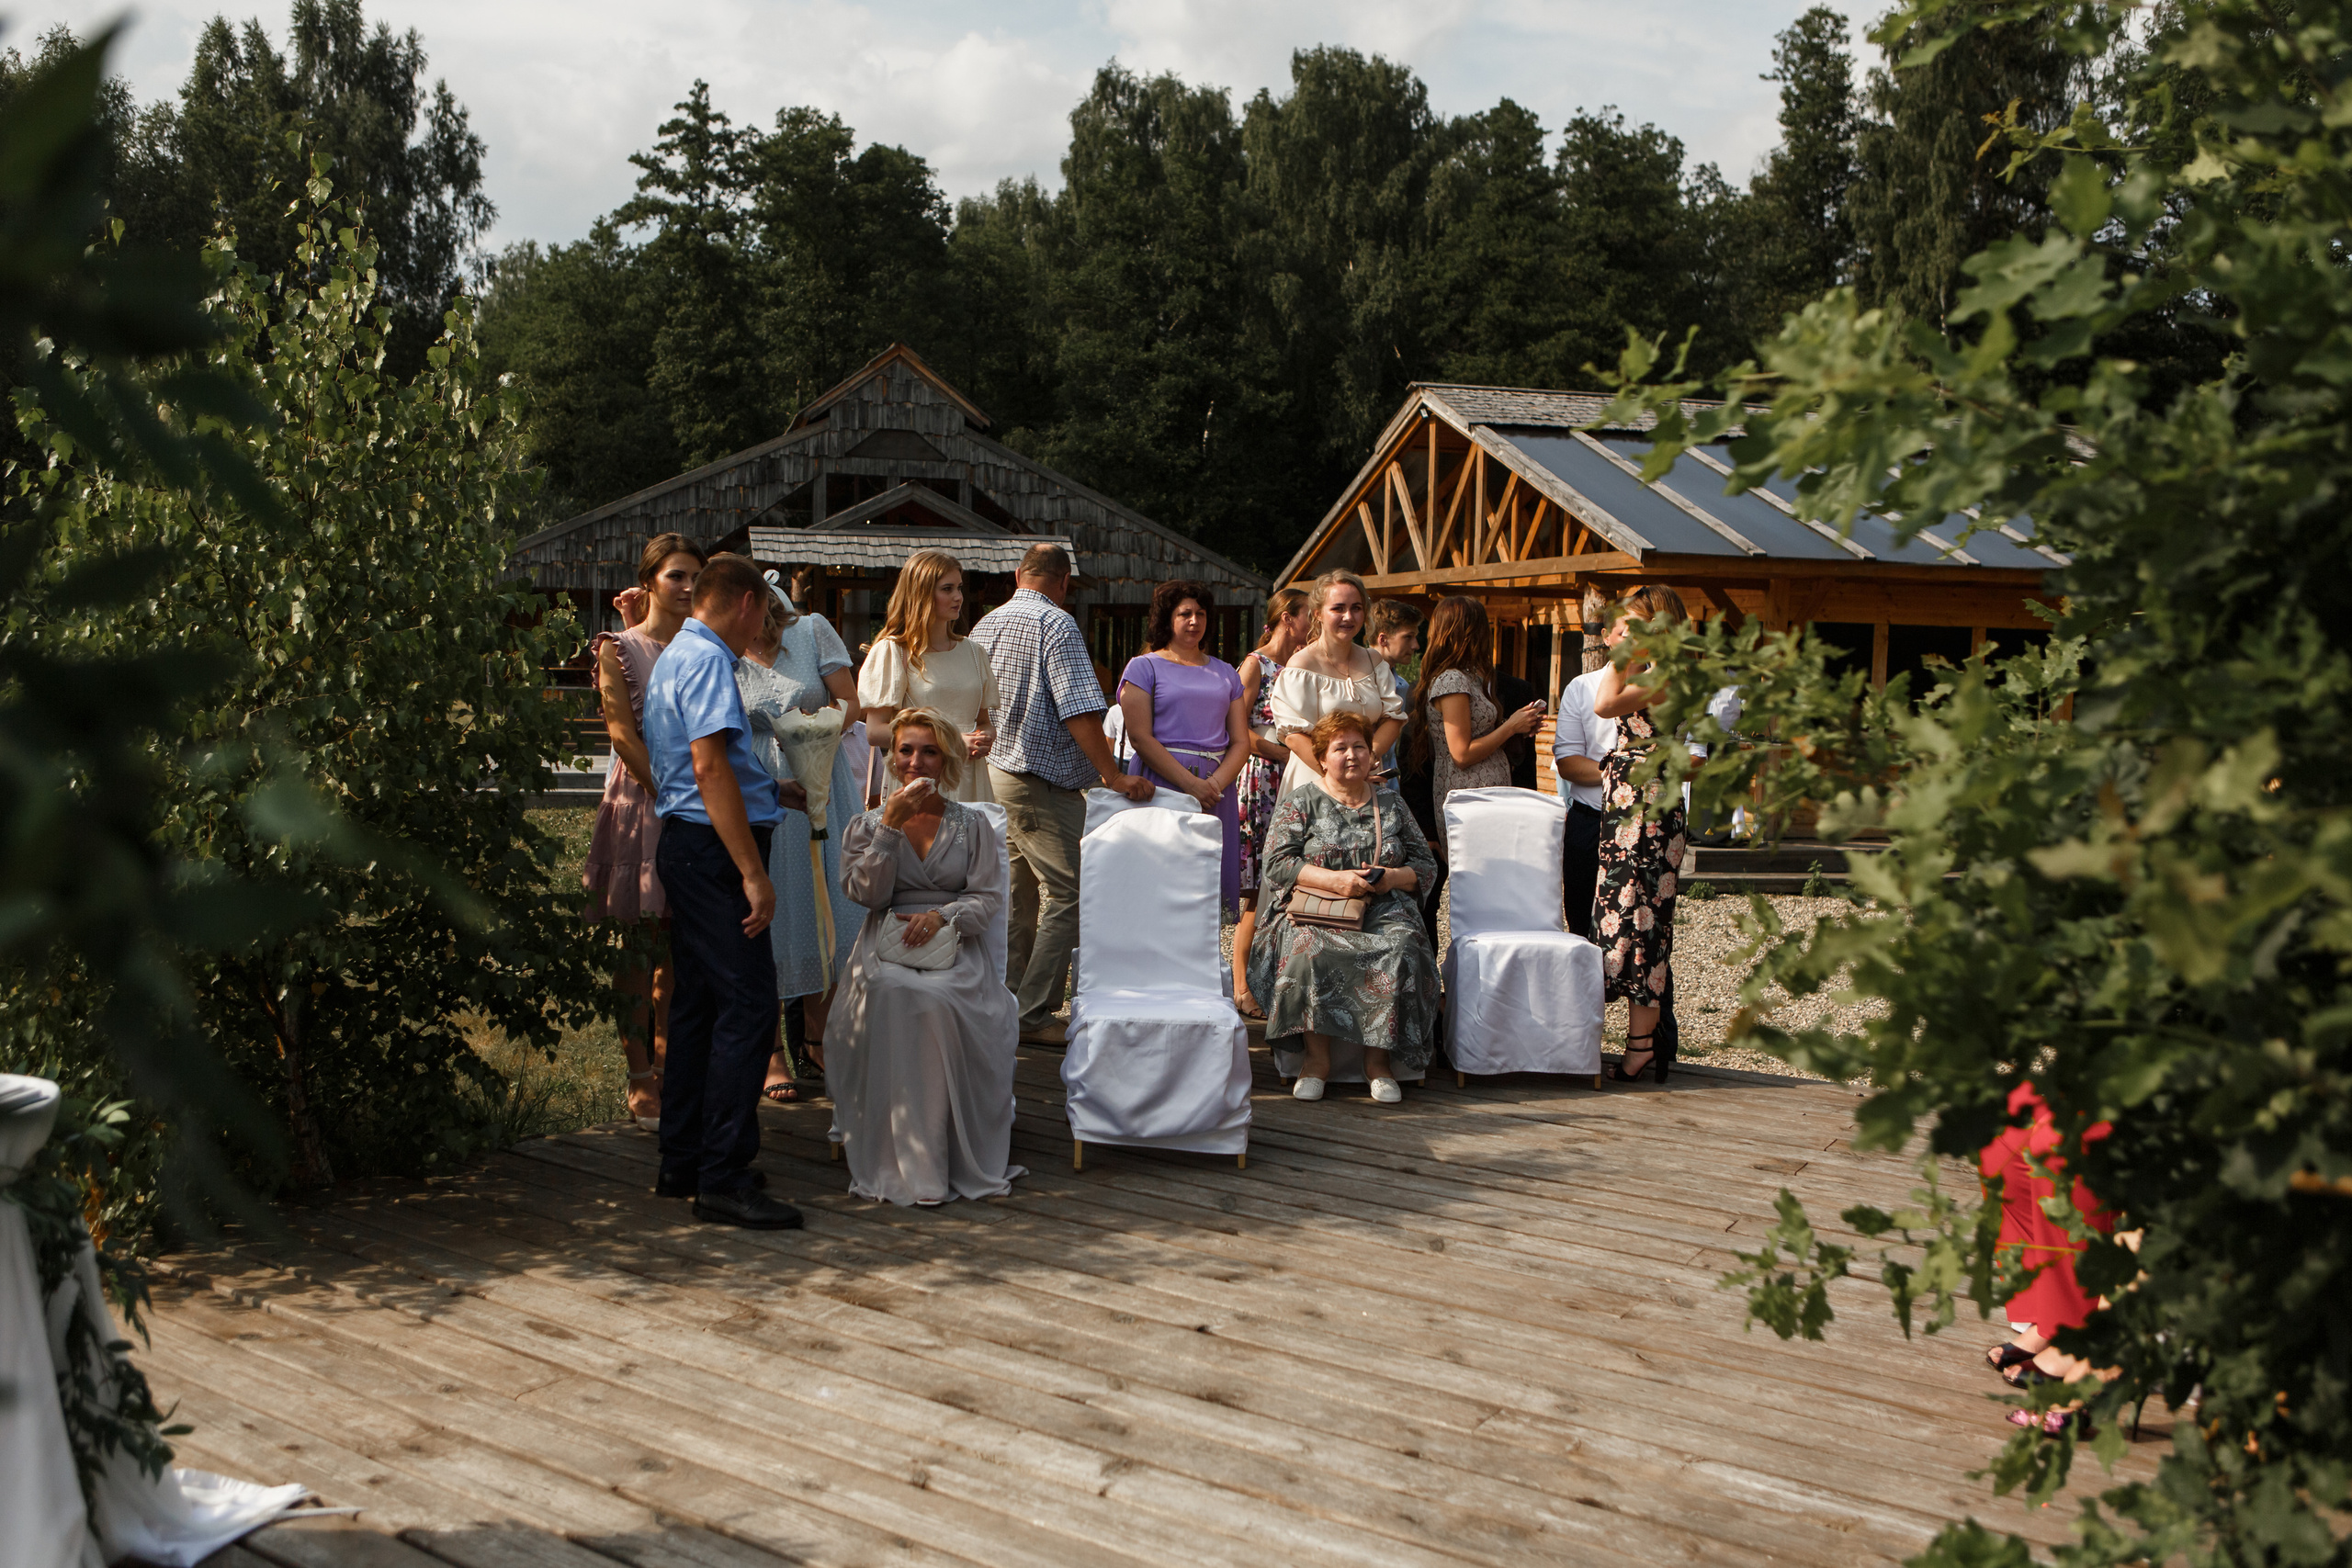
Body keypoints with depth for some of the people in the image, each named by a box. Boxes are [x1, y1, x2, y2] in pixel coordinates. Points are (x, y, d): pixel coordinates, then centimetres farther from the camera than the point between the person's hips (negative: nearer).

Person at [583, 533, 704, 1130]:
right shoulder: (619, 649, 1)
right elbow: (623, 733, -7)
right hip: (641, 803, -4)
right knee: (641, 948, -3)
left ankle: (672, 1074, 12)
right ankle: (642, 1081, 0)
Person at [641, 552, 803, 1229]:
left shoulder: (673, 657, 20)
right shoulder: (707, 661, -12)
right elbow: (710, 767, -22)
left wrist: (771, 788, 44)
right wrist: (753, 873, -24)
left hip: (683, 844, 11)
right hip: (716, 849, -11)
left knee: (698, 1004, 14)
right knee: (747, 1005, -12)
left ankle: (681, 1164, 21)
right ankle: (724, 1179, -13)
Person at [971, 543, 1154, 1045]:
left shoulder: (986, 624, 13)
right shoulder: (1056, 626, -13)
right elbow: (1079, 712, -19)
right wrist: (1113, 776, -16)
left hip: (994, 771, 9)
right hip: (1042, 781, -9)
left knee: (1021, 894, 15)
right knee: (1066, 893, -6)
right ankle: (1033, 1015, -7)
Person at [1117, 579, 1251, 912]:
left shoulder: (1225, 673, 19)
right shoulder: (1144, 667, 6)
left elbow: (1241, 742, 11)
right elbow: (1140, 738, -6)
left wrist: (1214, 784, -9)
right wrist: (1190, 784, -15)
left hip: (1217, 787, 4)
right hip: (1162, 783, -4)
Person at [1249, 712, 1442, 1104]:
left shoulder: (1391, 804, 19)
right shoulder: (1300, 804, 10)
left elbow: (1426, 864, 17)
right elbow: (1278, 863, -3)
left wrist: (1393, 878, -5)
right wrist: (1335, 880, -14)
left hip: (1383, 910, 2)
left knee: (1401, 949, -32)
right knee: (1310, 949, -36)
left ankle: (1379, 1059, -24)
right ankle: (1317, 1056, -26)